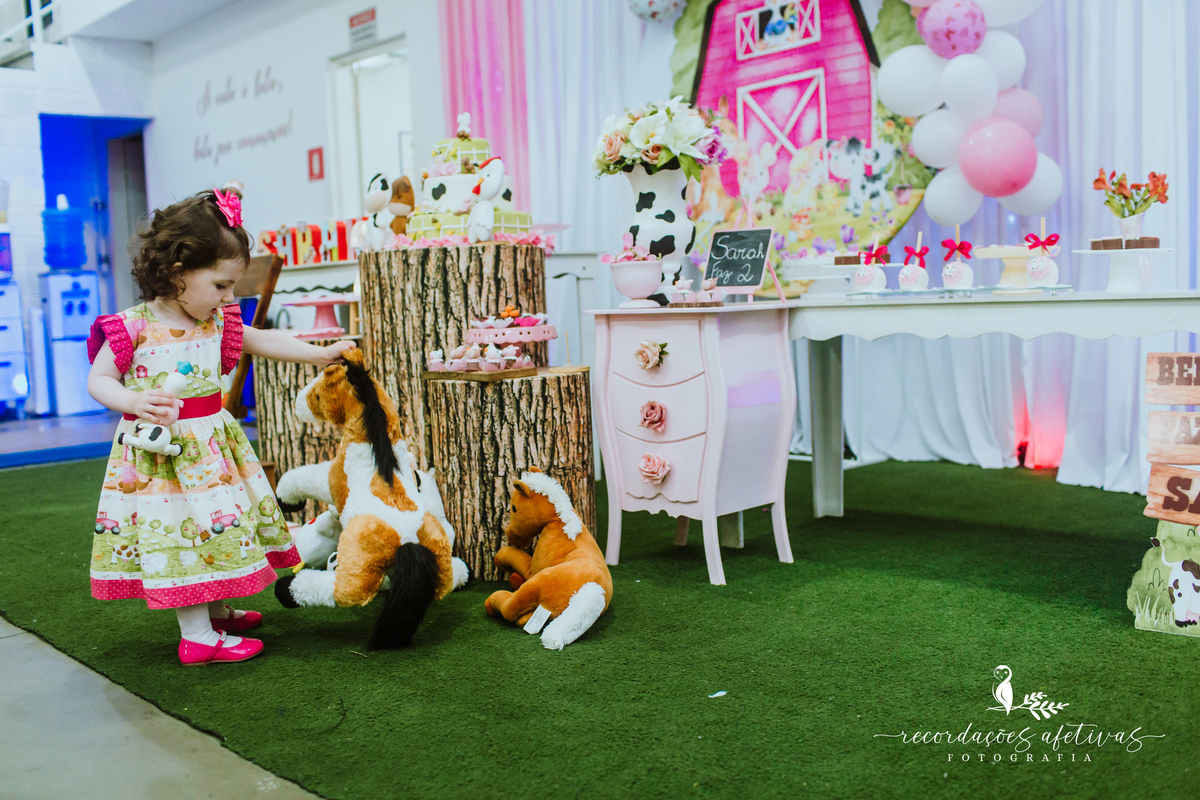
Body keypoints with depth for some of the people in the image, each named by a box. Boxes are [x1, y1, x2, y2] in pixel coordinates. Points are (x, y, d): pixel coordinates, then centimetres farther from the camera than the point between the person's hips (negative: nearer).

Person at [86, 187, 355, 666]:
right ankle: (197, 637, 5)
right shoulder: (132, 327, -14)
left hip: (209, 442, 6)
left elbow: (265, 342, 13)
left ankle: (216, 613, 34)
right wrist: (135, 401, -28)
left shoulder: (218, 321, 3)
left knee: (213, 529, 16)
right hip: (159, 447, -6)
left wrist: (322, 354, 10)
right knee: (180, 532, -4)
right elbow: (98, 380, -9)